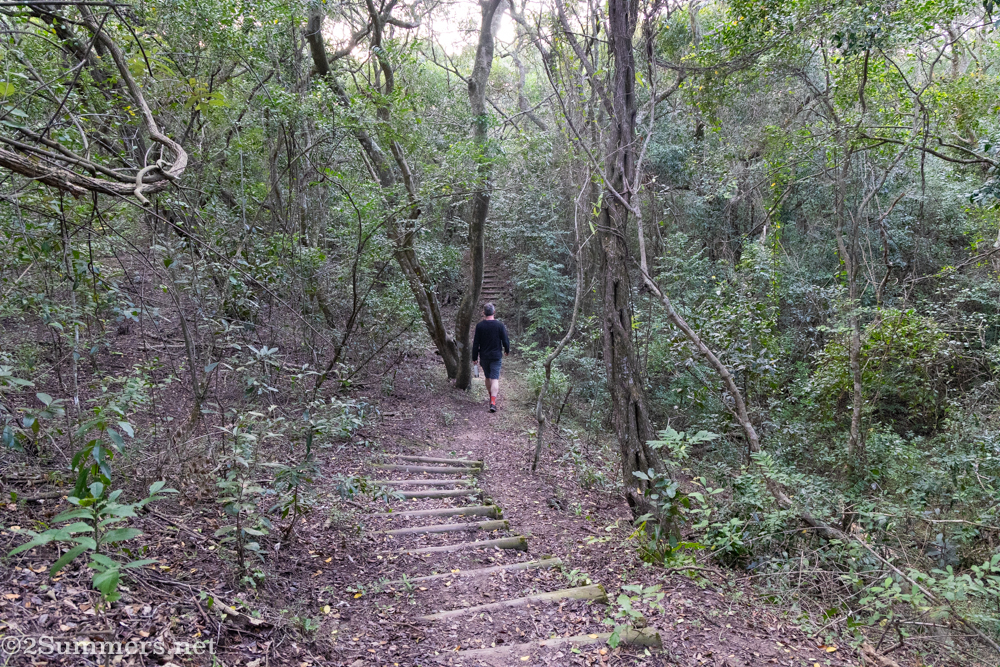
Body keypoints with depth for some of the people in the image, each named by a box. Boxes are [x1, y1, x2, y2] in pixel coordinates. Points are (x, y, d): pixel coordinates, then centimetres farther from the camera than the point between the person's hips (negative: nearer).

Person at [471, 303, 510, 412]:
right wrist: (507, 350, 16)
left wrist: (474, 357, 5)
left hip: (484, 357, 2)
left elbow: (476, 343, -3)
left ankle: (491, 396, 35)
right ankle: (493, 402, -16)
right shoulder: (500, 325, -9)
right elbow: (505, 340, -4)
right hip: (496, 356, -2)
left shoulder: (479, 325, -5)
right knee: (495, 379, -4)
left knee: (488, 377, 19)